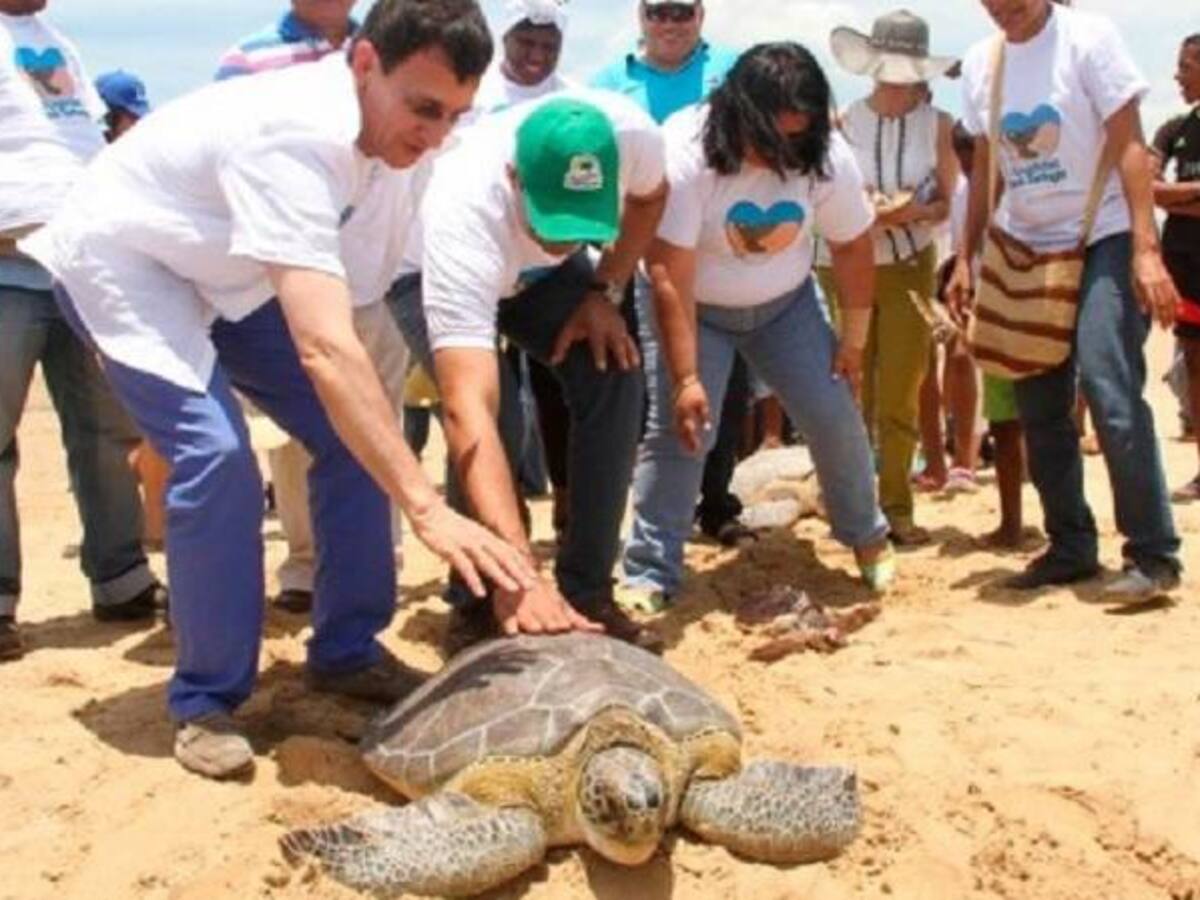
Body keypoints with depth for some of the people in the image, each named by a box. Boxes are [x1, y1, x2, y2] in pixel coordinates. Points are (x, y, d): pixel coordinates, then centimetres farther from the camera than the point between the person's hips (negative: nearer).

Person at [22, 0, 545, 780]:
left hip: (228, 272, 8)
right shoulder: (294, 136, -39)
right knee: (217, 456, -25)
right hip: (122, 259, -8)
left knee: (355, 431, -3)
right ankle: (206, 702, -8)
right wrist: (428, 508, -52)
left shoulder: (390, 132, -12)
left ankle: (346, 652, 12)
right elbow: (324, 349, -49)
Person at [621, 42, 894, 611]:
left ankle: (866, 537, 25)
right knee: (675, 431, -14)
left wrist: (853, 340, 0)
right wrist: (685, 378, -31)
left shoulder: (829, 160, -20)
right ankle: (649, 577, -5)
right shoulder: (684, 154, -32)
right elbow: (669, 278, -31)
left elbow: (852, 246, -4)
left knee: (835, 416, 1)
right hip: (692, 309, -3)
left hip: (786, 304, 4)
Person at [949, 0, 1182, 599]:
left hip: (1101, 241, -6)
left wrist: (1146, 250, -21)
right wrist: (966, 257, 8)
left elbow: (1128, 147, -12)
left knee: (1110, 391, -18)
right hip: (1025, 251, 6)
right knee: (1040, 410, 6)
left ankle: (1153, 554, -10)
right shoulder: (979, 63, 6)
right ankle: (1071, 549, 19)